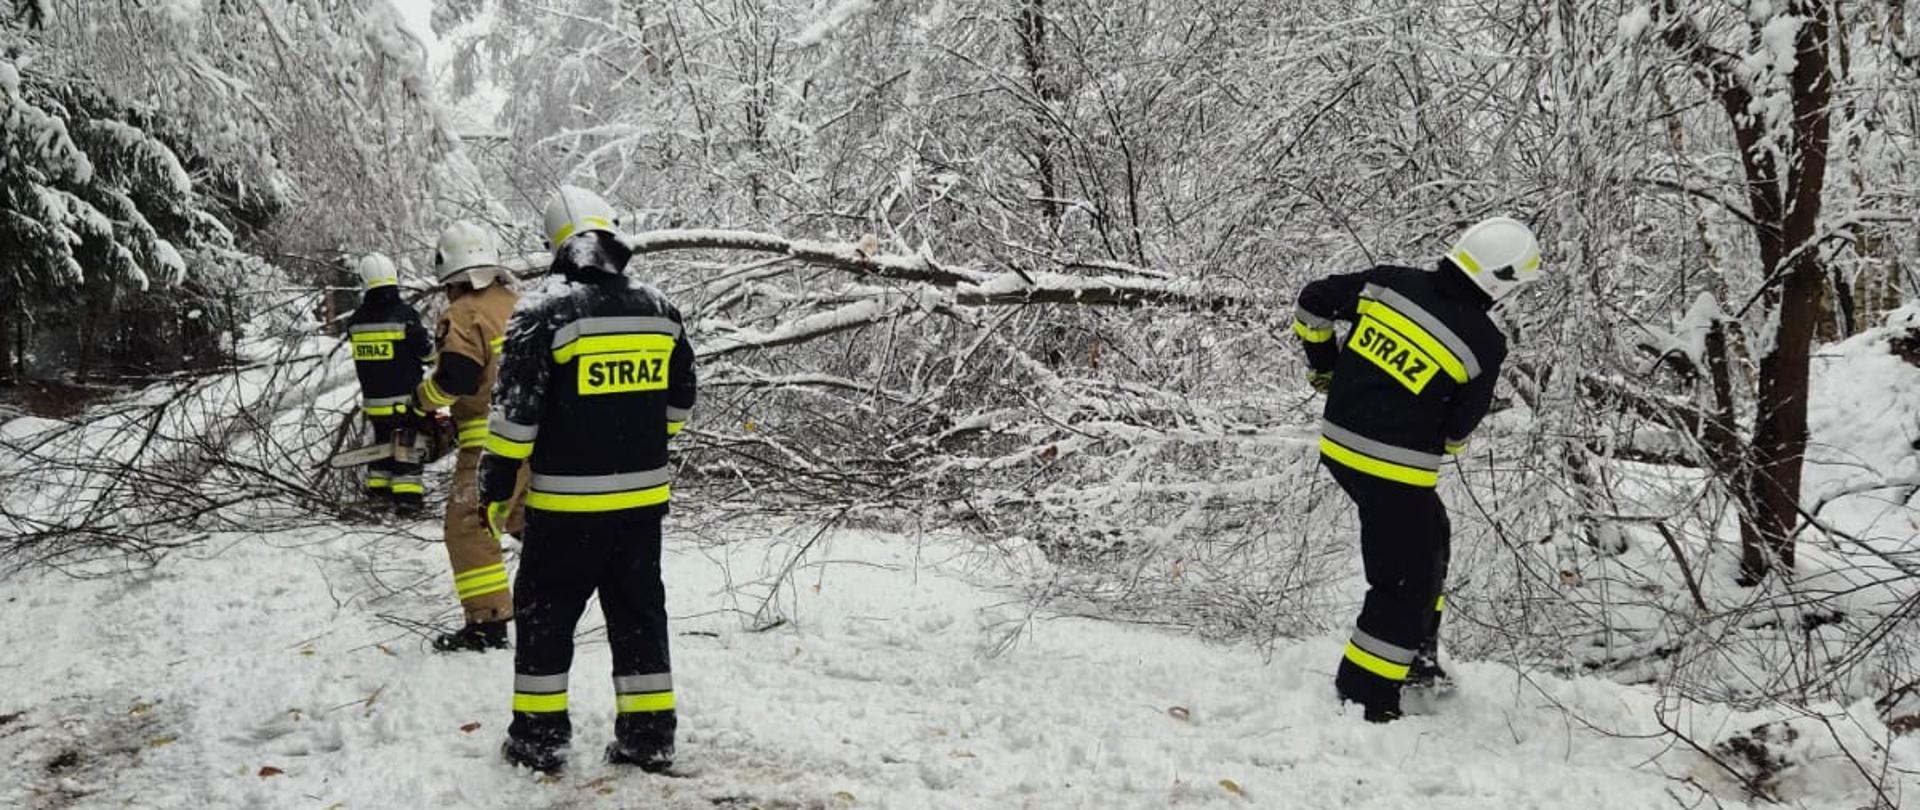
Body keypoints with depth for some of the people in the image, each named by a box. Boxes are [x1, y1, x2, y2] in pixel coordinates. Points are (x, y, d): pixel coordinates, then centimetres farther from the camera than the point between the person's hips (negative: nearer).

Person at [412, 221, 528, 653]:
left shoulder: (463, 316, -10)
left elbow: (456, 377, -18)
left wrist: (421, 401, 0)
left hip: (487, 441, -7)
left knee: (470, 525, -2)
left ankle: (488, 621, -6)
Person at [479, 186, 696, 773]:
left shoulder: (545, 313, -13)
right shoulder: (660, 311, 3)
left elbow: (516, 411, -13)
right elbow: (679, 400, 12)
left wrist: (496, 485, -3)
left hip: (566, 500, -4)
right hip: (643, 495, 5)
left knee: (544, 612, 11)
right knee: (639, 612, 14)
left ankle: (540, 735, 17)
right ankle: (649, 735, 18)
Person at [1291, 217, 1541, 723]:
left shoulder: (1390, 282, -2)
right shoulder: (1485, 344, -13)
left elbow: (1314, 303, 7)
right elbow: (1458, 431, -4)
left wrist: (1323, 367, 22)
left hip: (1339, 443, 8)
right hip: (1396, 470, -8)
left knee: (1429, 537, 27)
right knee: (1408, 582, 7)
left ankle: (1415, 657, 38)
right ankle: (1364, 694, 13)